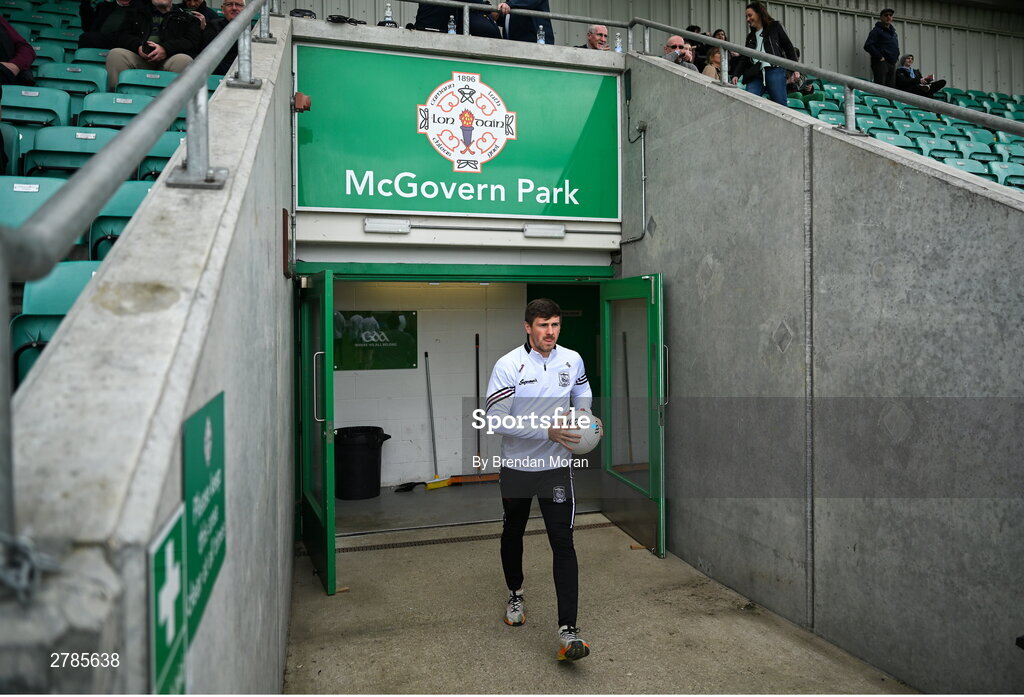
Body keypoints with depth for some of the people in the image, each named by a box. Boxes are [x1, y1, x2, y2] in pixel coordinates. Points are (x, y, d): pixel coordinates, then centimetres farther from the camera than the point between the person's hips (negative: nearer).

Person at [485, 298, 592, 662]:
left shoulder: (572, 359, -4)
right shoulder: (508, 365, -17)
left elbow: (582, 390, 18)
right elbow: (496, 419, -21)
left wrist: (582, 412, -4)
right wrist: (547, 431, -28)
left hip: (556, 466, 1)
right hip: (516, 466, -1)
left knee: (563, 542, -9)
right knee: (513, 533, 20)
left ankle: (568, 632, -6)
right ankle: (515, 594, 46)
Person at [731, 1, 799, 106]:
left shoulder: (775, 27, 14)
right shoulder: (750, 37, 27)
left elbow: (789, 47, 10)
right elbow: (745, 58, 24)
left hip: (774, 70, -4)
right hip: (755, 74, 4)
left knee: (780, 104, -11)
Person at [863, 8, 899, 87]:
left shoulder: (893, 32, 22)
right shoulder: (877, 30, -2)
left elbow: (896, 47, 32)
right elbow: (868, 46, -15)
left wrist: (896, 56, 13)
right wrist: (880, 57, -16)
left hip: (892, 63, 8)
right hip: (881, 63, -8)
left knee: (891, 87, 5)